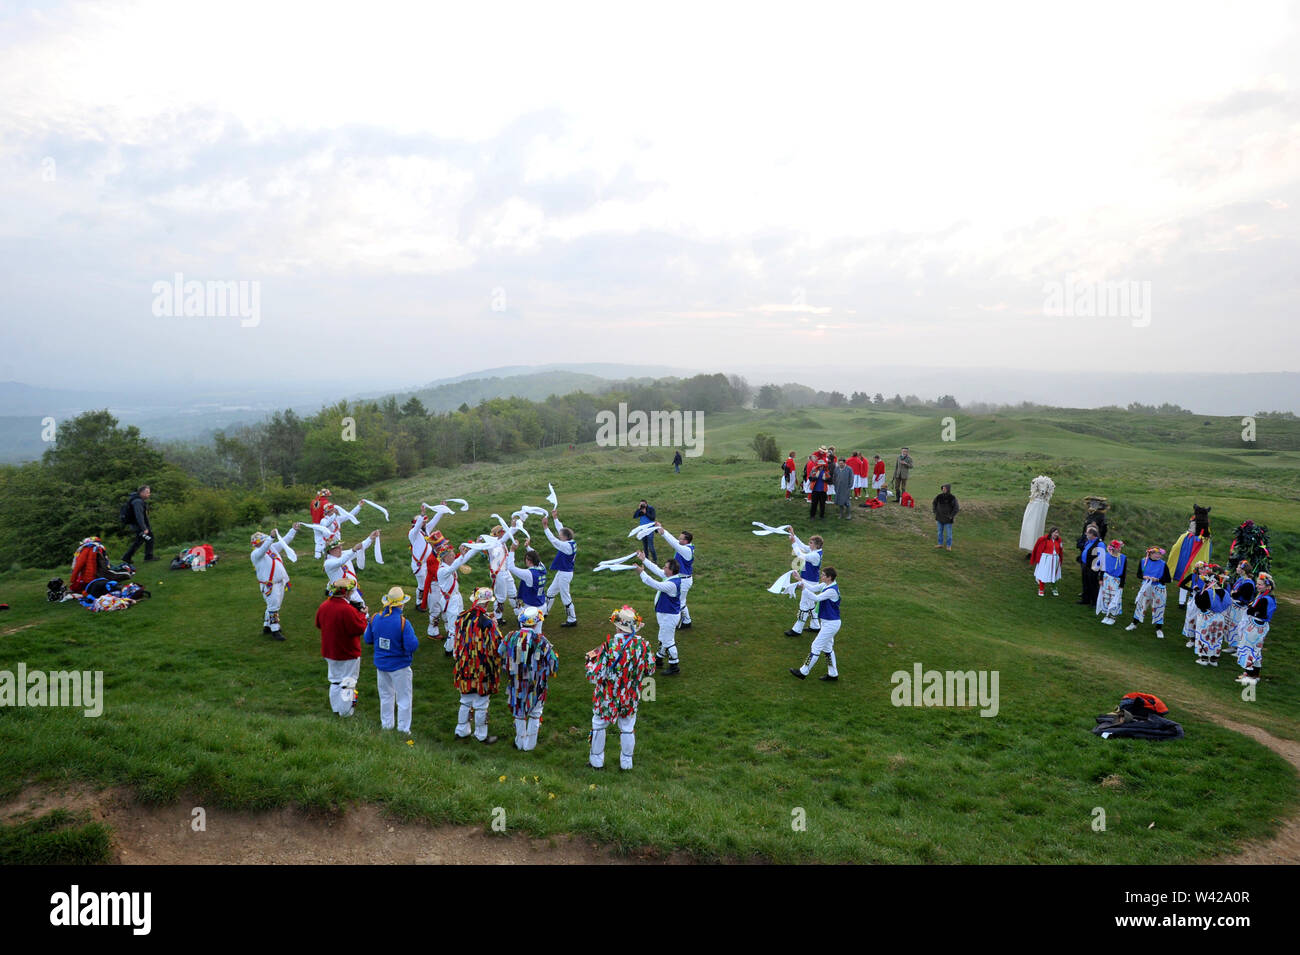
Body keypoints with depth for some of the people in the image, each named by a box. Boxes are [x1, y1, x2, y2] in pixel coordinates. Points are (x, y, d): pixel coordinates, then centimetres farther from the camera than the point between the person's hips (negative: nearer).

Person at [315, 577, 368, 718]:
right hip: (348, 654, -7)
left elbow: (318, 625, 12)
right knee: (348, 682, 9)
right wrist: (361, 614, -8)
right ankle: (346, 711, 14)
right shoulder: (347, 610, -28)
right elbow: (360, 628, -24)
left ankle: (335, 707, 32)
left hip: (329, 652, 7)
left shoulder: (323, 606, -4)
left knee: (335, 681, 22)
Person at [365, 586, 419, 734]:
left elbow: (367, 639, 4)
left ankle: (386, 725, 34)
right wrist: (414, 637, -4)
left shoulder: (375, 618, -8)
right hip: (399, 666, -5)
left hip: (380, 664, 5)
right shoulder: (403, 622, -24)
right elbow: (412, 646, -24)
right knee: (404, 698, 10)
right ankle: (403, 729, 17)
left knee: (385, 695, 22)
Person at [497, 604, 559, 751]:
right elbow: (554, 664, -12)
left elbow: (499, 655, 4)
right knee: (534, 714, 18)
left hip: (515, 684, 3)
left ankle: (520, 743, 33)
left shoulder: (510, 637, -9)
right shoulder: (541, 641, -19)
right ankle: (530, 744, 25)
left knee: (519, 714, 21)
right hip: (535, 686, -3)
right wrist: (551, 649, 6)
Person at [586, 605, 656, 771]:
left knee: (599, 725, 20)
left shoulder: (609, 646, -27)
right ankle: (626, 762, 33)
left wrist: (591, 659, -7)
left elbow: (594, 677, -23)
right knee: (627, 729, 21)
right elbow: (650, 670, -1)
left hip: (607, 697, -2)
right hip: (631, 698, 2)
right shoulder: (643, 644, -16)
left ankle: (596, 760, 34)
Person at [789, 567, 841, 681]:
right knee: (827, 648, 18)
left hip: (831, 624, -10)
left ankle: (803, 672, 8)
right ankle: (833, 674, 27)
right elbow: (813, 588, 8)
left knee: (816, 647, -1)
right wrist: (801, 580, -1)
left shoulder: (832, 590, -25)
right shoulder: (826, 585, 4)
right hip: (828, 622, 10)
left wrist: (804, 589, -32)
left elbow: (817, 598, -31)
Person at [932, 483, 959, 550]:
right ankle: (940, 544, 25)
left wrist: (951, 516, -13)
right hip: (940, 518, 4)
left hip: (948, 519, -4)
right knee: (940, 531, 13)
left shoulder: (952, 498, -16)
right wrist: (935, 512, 6)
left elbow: (957, 508, -12)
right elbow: (934, 504, 12)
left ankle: (949, 546, 15)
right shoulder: (939, 496, -5)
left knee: (948, 532, 4)